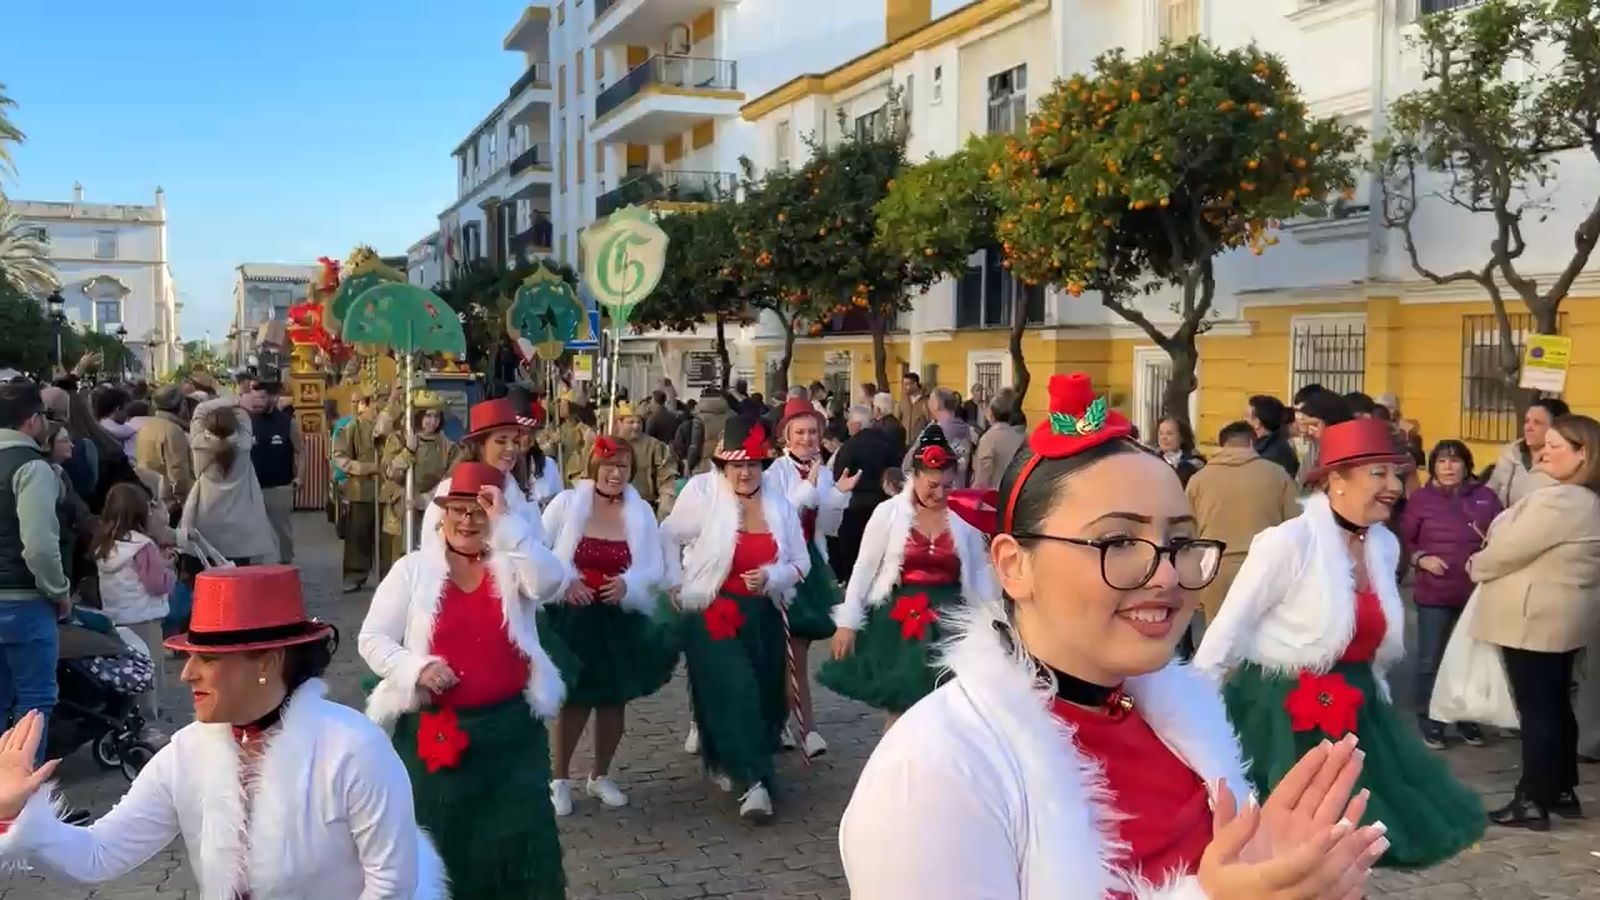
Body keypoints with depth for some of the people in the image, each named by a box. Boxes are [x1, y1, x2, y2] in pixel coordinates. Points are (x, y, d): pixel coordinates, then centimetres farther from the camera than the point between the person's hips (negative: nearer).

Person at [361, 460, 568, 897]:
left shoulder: (512, 566, 2)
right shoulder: (412, 570, 2)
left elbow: (549, 581, -19)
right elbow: (372, 638, 2)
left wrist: (506, 521, -22)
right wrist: (415, 668, -16)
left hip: (510, 728, 0)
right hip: (432, 730, 0)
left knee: (518, 842, 7)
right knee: (434, 843, 12)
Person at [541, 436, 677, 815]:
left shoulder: (641, 511, 1)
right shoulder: (566, 502, -7)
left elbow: (656, 568, 1)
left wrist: (628, 583, -18)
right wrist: (563, 582, -18)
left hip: (620, 619, 3)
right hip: (571, 616, -3)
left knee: (615, 698, 11)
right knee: (575, 699, 1)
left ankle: (600, 777, 31)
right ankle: (560, 779, 21)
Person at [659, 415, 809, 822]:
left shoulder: (780, 505, 2)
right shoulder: (702, 492, -8)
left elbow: (800, 563, 5)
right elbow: (668, 537, 2)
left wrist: (771, 577, -14)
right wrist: (677, 585, -3)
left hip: (763, 615, 5)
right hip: (712, 612, -4)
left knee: (764, 694, 13)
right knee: (734, 692, -13)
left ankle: (724, 757, 40)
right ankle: (752, 780, -4)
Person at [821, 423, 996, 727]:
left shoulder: (964, 517, -1)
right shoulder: (888, 512, -5)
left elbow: (980, 572, 6)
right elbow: (864, 569, -2)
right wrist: (847, 622, -3)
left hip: (948, 622, 2)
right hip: (899, 619, -1)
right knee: (899, 707, 5)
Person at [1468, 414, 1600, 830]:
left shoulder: (1558, 501, -23)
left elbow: (1509, 549, -19)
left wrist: (1476, 565, 0)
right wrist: (1488, 559, 8)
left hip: (1535, 618, -10)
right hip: (1563, 616, 10)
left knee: (1536, 709, -3)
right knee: (1555, 705, 17)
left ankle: (1533, 801, 4)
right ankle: (1562, 791, 27)